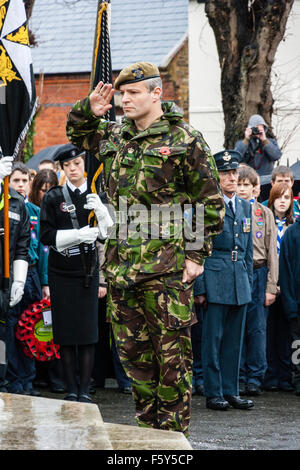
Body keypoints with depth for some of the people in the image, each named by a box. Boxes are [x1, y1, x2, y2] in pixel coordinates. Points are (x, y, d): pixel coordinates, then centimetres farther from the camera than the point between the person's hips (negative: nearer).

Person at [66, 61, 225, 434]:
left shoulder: (184, 141, -4)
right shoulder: (112, 137, 13)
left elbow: (210, 201, -3)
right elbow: (76, 134, 33)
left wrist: (197, 254, -8)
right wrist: (90, 110, 11)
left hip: (166, 266, -6)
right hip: (121, 262, 6)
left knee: (171, 352, -3)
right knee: (132, 350, 11)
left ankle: (172, 434, 3)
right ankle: (147, 426, 21)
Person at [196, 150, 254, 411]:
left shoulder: (245, 207, 14)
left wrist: (249, 280, 14)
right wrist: (199, 288, -11)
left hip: (240, 283, 6)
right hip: (215, 280, -6)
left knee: (235, 340, 9)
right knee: (213, 339, -1)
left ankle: (231, 391, 15)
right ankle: (214, 393, 5)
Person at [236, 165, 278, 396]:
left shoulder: (265, 214, 6)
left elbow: (272, 252, 4)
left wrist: (271, 287, -2)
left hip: (257, 274, 0)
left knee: (257, 329, 0)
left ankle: (255, 378, 6)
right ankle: (238, 379, 9)